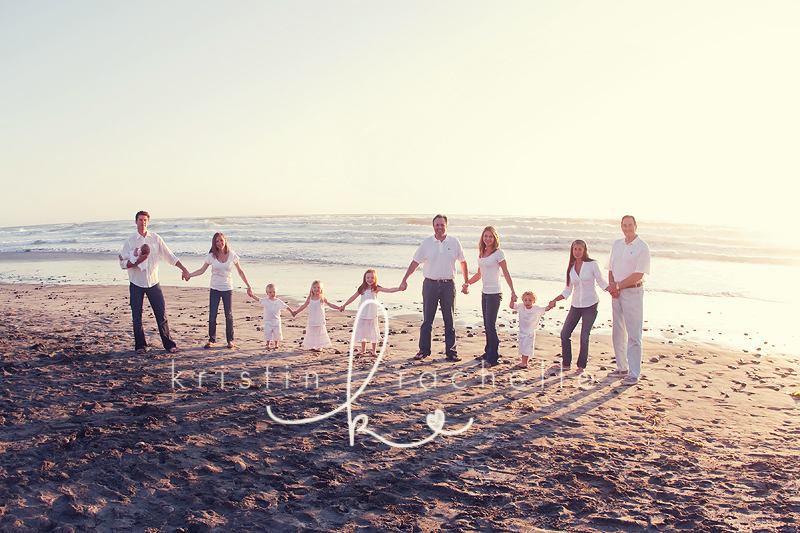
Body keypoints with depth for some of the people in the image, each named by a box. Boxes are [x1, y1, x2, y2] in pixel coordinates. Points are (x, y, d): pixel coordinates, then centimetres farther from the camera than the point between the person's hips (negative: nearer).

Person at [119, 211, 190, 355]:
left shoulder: (155, 238, 3)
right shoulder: (130, 241, -1)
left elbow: (169, 256, 7)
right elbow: (123, 264, -4)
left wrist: (184, 269, 4)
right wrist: (137, 261, -20)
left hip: (153, 283, 1)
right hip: (136, 283, -1)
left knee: (162, 314, 0)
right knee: (137, 317, 2)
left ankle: (169, 344, 11)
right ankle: (140, 346, 17)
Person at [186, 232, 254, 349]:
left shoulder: (232, 255, -2)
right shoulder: (212, 256, -2)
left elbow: (240, 272, 5)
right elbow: (201, 270, 3)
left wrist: (249, 286, 4)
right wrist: (189, 274, -15)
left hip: (228, 289, 0)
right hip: (215, 289, 0)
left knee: (229, 315, 3)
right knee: (212, 315, -3)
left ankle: (230, 340, 16)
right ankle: (211, 340, 13)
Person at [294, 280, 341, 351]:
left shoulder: (322, 298, -5)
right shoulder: (310, 298, 2)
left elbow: (329, 304, 2)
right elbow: (304, 305, 14)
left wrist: (338, 308, -6)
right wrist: (296, 312, 19)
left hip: (320, 320, -3)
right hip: (311, 320, 3)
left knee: (320, 332, 1)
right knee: (311, 332, 6)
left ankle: (320, 346, 11)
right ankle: (312, 346, 17)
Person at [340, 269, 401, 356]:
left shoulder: (376, 288, -4)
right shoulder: (362, 289, 3)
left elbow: (389, 290, -11)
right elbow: (353, 297, 14)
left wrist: (399, 288, -25)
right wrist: (344, 305, 19)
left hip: (372, 315, -2)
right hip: (362, 315, 3)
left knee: (373, 332, 1)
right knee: (362, 332, 9)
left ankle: (374, 351, 12)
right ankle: (363, 349, 25)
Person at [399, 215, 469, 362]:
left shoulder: (454, 243, 5)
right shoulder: (427, 243, 3)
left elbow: (463, 262, 13)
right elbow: (415, 262, 5)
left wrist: (466, 282, 11)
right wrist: (405, 279, 0)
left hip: (448, 285, 0)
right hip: (430, 284, 0)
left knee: (449, 320, 4)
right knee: (427, 319, 3)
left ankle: (450, 351, 12)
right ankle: (424, 350, 12)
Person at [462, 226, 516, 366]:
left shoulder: (498, 253, -9)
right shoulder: (482, 253, 12)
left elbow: (506, 274, -8)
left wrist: (512, 292, -11)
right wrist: (467, 283, 18)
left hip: (494, 293, -7)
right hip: (484, 292, 7)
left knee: (491, 325, -8)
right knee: (486, 325, 12)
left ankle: (493, 357, -1)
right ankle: (488, 352, 22)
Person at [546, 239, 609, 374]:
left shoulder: (592, 264, -3)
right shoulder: (571, 268, 8)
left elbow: (601, 282, 0)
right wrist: (554, 301, 6)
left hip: (590, 305, -4)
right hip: (575, 306, 4)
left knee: (584, 337, -5)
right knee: (564, 334, -2)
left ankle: (582, 366, 11)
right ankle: (566, 363, 14)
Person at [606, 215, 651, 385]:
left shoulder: (642, 247, -8)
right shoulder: (617, 245, 12)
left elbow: (638, 274, -14)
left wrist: (618, 286, -13)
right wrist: (611, 286, -3)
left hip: (633, 292, -7)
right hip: (617, 294, 7)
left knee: (633, 335, -5)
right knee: (617, 333, 12)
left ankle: (634, 374, -2)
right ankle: (622, 368, 24)